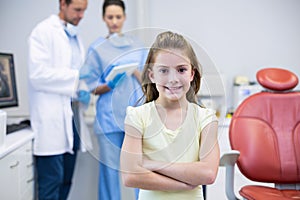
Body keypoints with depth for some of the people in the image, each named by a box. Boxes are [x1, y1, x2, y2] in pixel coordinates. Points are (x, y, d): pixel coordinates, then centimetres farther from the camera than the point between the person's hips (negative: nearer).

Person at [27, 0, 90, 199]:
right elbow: (37, 74, -17)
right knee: (52, 180, -4)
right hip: (51, 118, -8)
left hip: (71, 117, 8)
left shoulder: (75, 37, 17)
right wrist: (77, 78, -17)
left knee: (66, 180, 13)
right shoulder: (44, 31, -6)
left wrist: (82, 91, 4)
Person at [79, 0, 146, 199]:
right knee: (110, 169, 3)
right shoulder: (97, 48, 2)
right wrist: (110, 85, -15)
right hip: (110, 116, -2)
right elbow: (91, 88, 0)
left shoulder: (136, 43, 10)